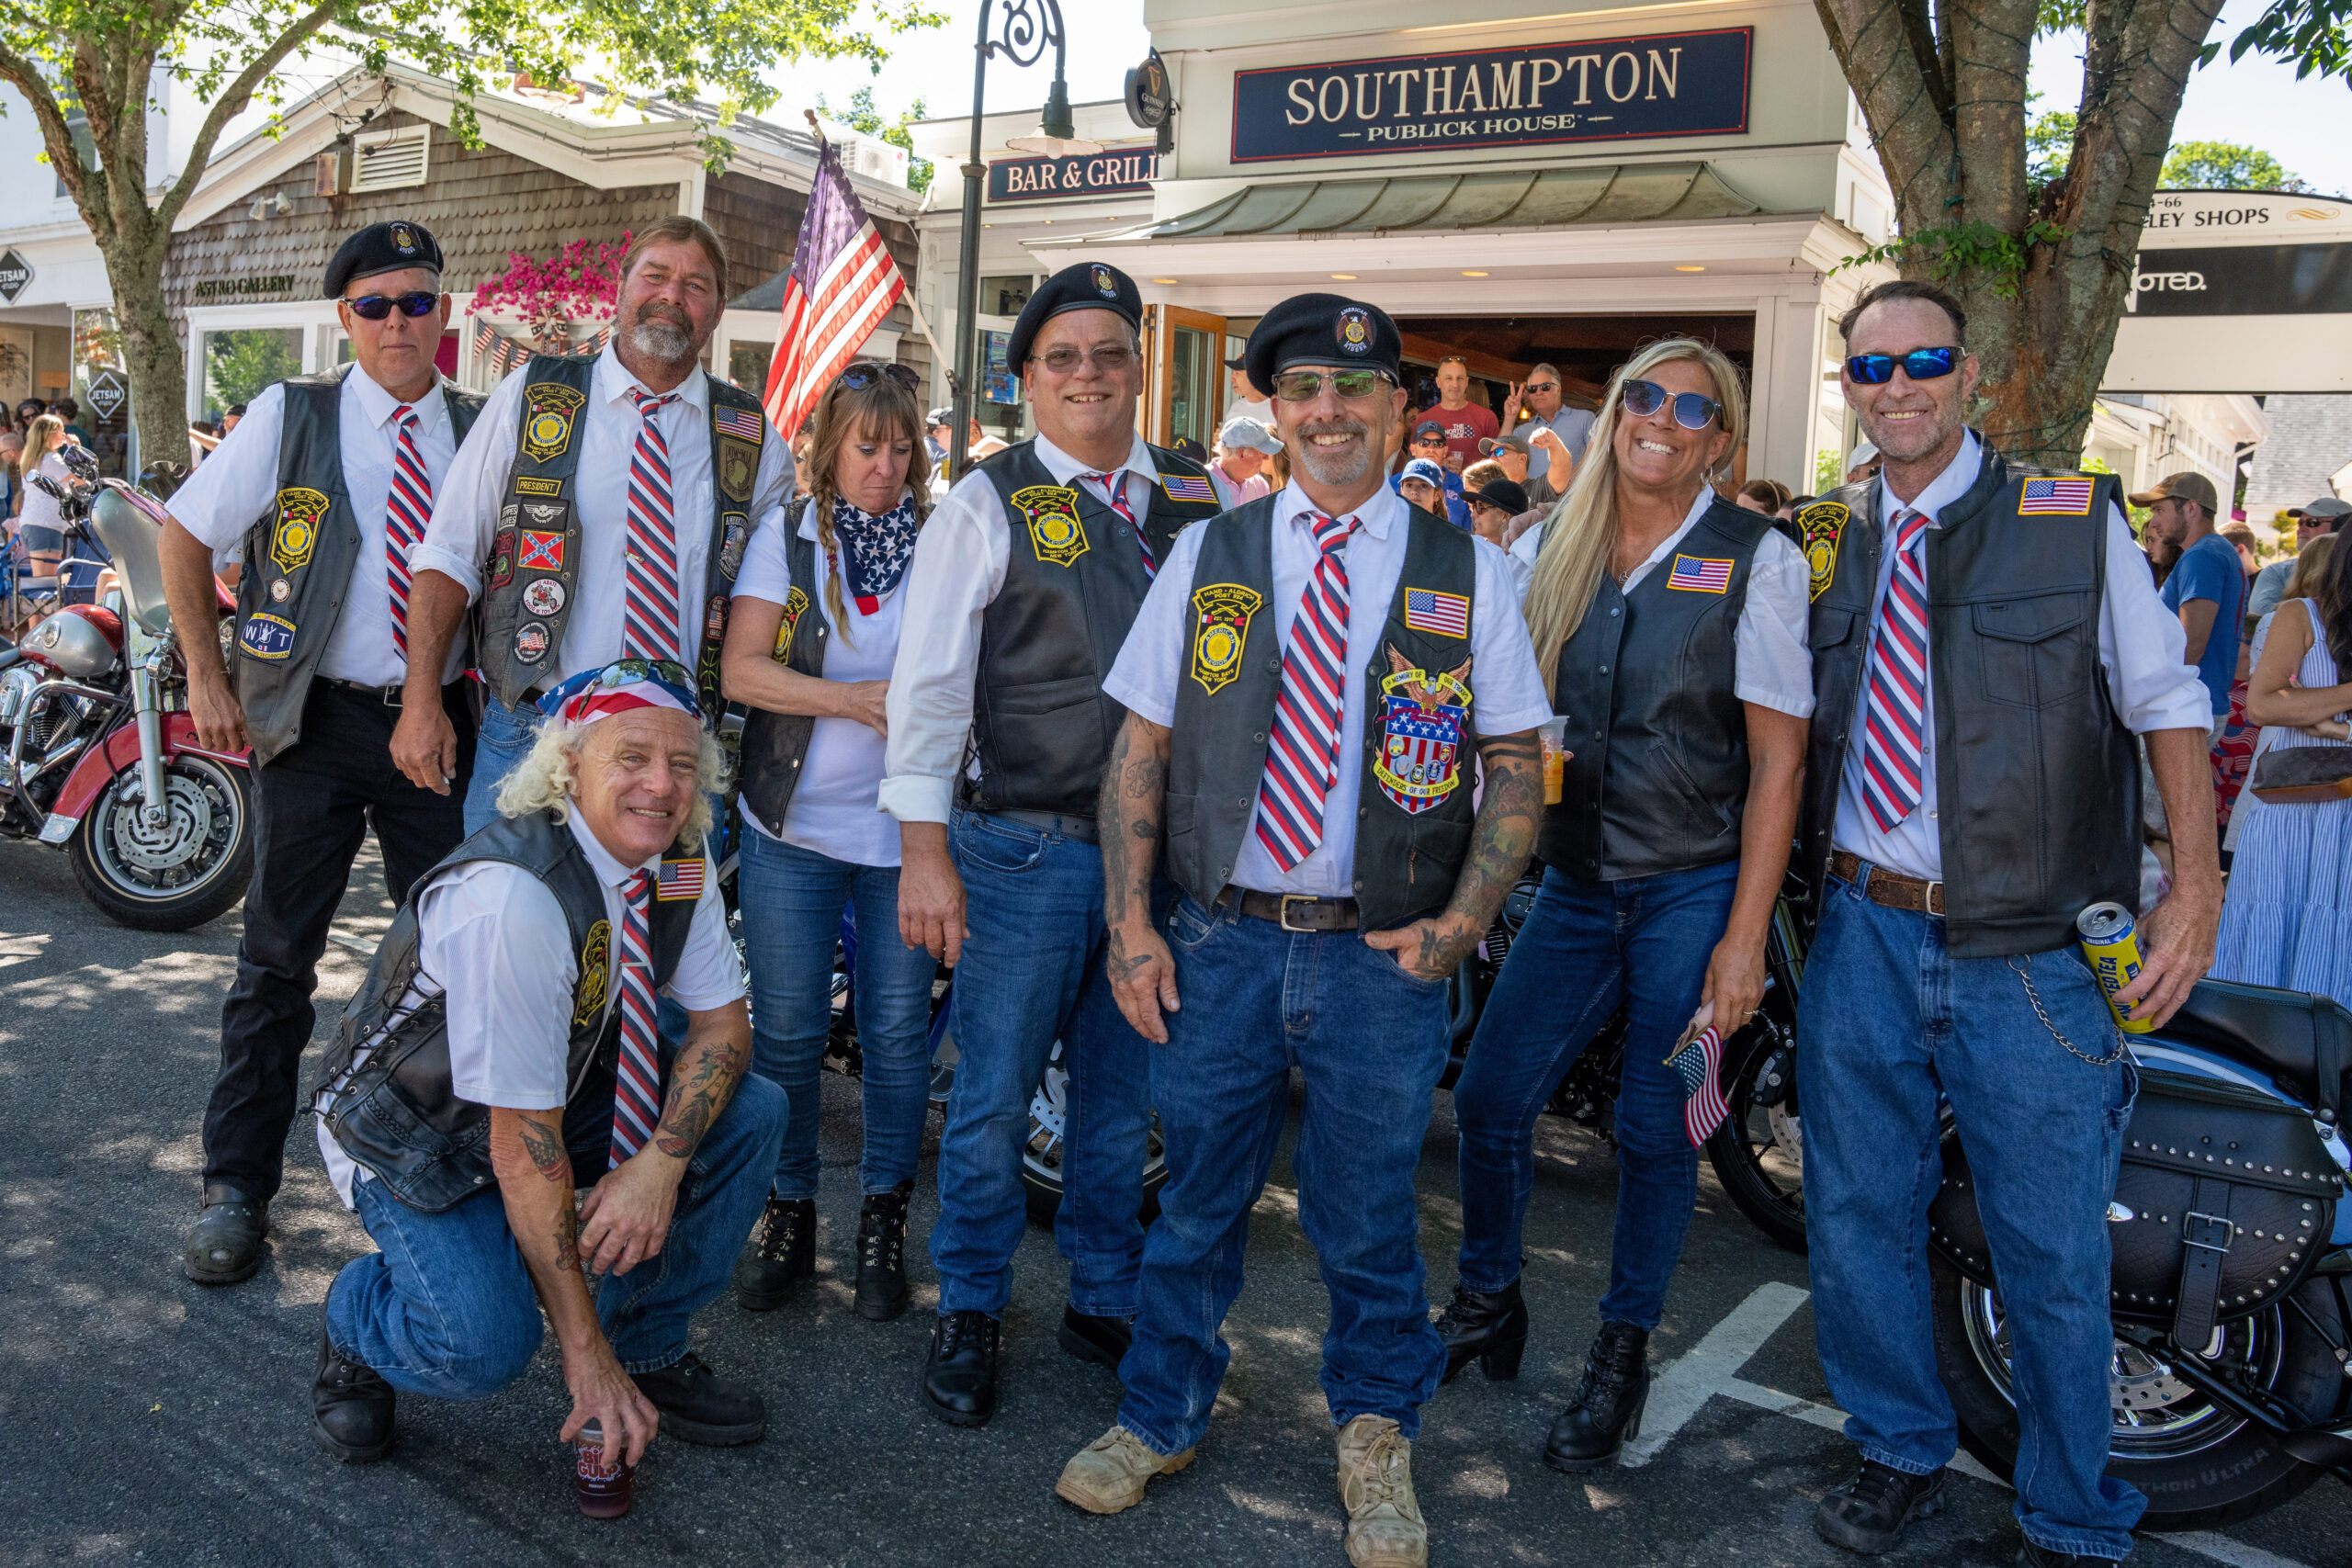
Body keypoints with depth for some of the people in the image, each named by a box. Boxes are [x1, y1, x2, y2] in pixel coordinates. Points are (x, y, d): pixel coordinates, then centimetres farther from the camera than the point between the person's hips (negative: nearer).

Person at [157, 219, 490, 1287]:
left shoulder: (482, 430, 5)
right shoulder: (290, 416, 0)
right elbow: (184, 536, 6)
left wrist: (442, 696, 5)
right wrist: (208, 680, 0)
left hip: (440, 720, 2)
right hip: (314, 719, -2)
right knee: (277, 958, 4)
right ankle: (236, 1187, 16)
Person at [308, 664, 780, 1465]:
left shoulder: (678, 861, -12)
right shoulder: (511, 897, -34)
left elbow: (721, 1024, -4)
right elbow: (523, 1146, -31)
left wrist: (660, 1164, -24)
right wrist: (585, 1354, -26)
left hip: (563, 1087, 7)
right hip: (420, 1136, -7)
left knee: (752, 1110, -11)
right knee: (483, 1346, -29)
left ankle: (650, 1351, 6)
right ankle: (359, 1320, 7)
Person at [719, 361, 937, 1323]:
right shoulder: (786, 537, 4)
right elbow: (741, 668, -5)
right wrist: (851, 699, -16)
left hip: (905, 830, 0)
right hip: (794, 825, 0)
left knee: (898, 1034, 5)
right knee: (786, 1031, 6)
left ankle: (883, 1218, 21)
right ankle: (787, 1212, 22)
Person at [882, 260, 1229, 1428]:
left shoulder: (1201, 498, 9)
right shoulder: (991, 502, -2)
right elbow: (929, 676, -6)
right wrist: (925, 848, -12)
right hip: (1026, 848, -3)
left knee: (1123, 1090, 14)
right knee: (994, 1094, 5)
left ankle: (1105, 1303, 32)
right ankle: (970, 1312, 26)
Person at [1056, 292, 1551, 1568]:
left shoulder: (1466, 572, 1)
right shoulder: (1206, 556, 4)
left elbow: (1515, 771, 3)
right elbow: (1139, 752, 5)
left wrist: (1460, 923, -10)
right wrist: (1131, 922, -4)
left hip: (1383, 956, -1)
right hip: (1221, 942, 1)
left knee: (1367, 1215, 12)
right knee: (1198, 1199, 14)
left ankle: (1375, 1441, 37)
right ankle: (1160, 1418, 36)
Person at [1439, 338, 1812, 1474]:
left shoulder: (1756, 558, -6)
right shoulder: (1556, 551, 7)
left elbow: (1777, 757, -8)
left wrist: (1744, 937, -13)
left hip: (1694, 891, -4)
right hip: (1575, 885, 4)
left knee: (1655, 1134, 2)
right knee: (1488, 1101, 3)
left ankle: (1622, 1354, 25)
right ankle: (1488, 1306, 29)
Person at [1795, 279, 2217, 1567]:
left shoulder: (2075, 522, 1)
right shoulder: (1822, 545, 9)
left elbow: (2166, 701, 2)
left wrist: (2196, 884, -9)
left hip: (2031, 953, -3)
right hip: (1862, 937, 3)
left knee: (2052, 1254, 5)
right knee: (1855, 1220, 12)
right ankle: (1901, 1454, 36)